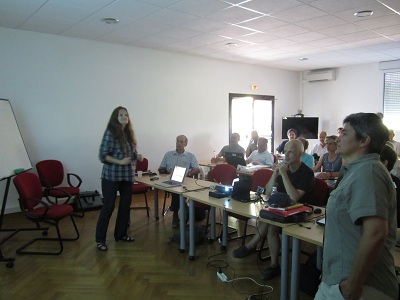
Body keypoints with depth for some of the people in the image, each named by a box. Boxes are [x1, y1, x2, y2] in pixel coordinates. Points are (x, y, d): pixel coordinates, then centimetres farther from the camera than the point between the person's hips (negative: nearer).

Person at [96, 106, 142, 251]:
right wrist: (120, 162, -23)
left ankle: (121, 234, 28)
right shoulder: (110, 133, -11)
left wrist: (137, 156, -3)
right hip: (111, 175, -6)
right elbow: (102, 155, -14)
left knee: (126, 204, 11)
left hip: (127, 175, 7)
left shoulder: (129, 133, 8)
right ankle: (100, 239, 14)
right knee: (108, 206, 0)